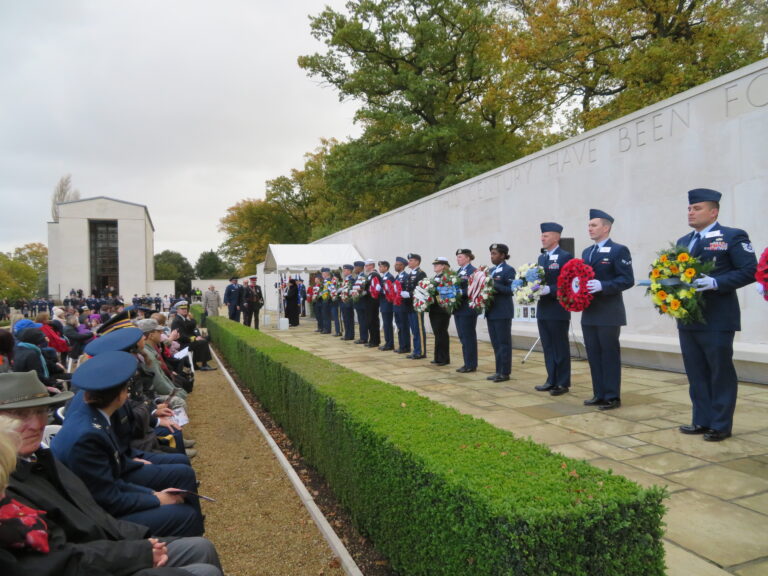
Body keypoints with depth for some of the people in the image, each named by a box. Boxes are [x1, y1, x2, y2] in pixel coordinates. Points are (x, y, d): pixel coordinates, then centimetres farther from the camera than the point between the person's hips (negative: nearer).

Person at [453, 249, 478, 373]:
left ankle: (471, 365, 5)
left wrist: (461, 292, -26)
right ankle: (467, 363, 20)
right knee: (463, 337, 12)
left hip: (467, 309, -8)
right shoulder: (458, 271, 16)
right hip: (458, 309, 8)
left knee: (468, 337, -2)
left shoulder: (473, 271, -10)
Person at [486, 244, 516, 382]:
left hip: (503, 312, -8)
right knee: (495, 343, 11)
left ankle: (505, 372, 4)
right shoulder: (491, 270, 16)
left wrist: (495, 285, -22)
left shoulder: (509, 270, -7)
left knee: (504, 343, -2)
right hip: (491, 311, 8)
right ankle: (499, 370, 18)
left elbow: (511, 289, -16)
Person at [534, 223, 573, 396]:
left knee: (560, 347, 2)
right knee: (548, 347, 12)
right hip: (542, 309, 7)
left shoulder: (565, 256, -9)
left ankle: (563, 383, 10)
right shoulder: (541, 257, 15)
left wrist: (549, 289, -23)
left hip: (558, 310, -7)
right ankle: (552, 380, 21)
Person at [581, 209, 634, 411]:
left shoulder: (619, 250, -7)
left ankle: (612, 397, 9)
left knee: (610, 355, 0)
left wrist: (602, 286, -24)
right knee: (593, 355, 10)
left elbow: (627, 280, -14)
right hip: (589, 313, 7)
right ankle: (599, 394, 20)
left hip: (608, 313, -7)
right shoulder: (586, 252, 16)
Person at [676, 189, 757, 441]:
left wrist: (716, 283, -23)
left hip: (717, 320, -6)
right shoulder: (683, 242, 16)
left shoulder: (733, 237, -4)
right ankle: (702, 420, 22)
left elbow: (749, 271, -12)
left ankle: (721, 425, 14)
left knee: (721, 373, 4)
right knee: (696, 374, 12)